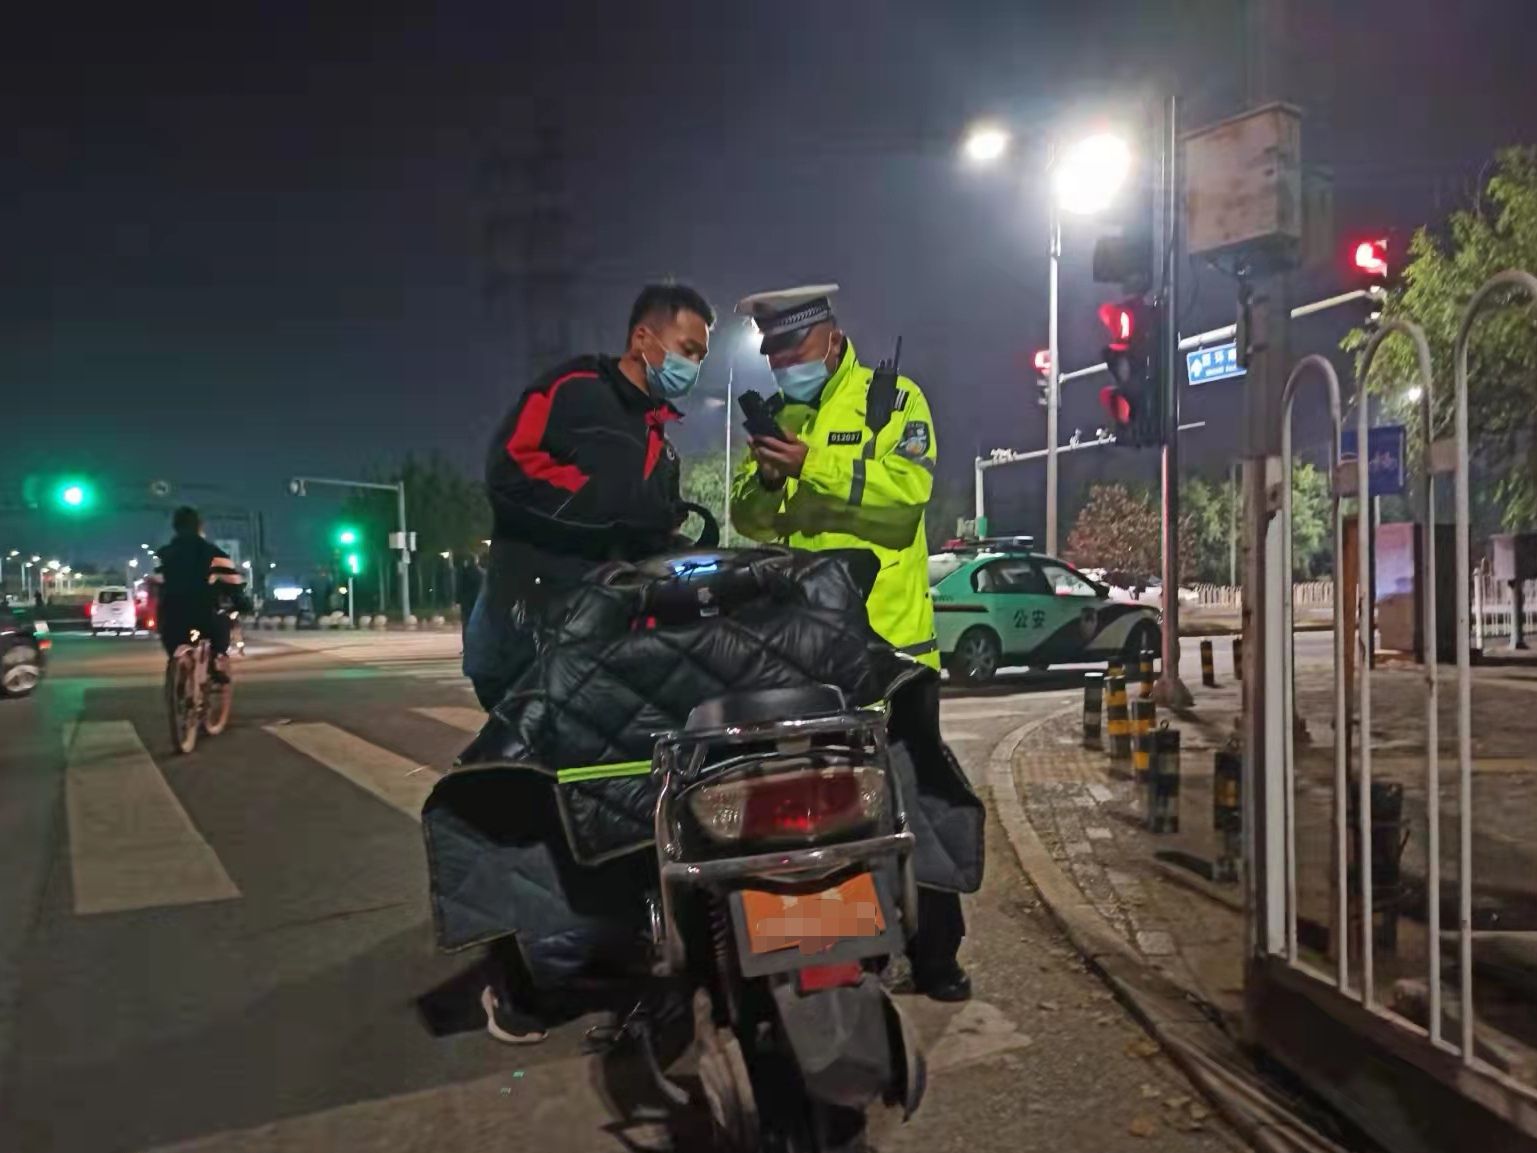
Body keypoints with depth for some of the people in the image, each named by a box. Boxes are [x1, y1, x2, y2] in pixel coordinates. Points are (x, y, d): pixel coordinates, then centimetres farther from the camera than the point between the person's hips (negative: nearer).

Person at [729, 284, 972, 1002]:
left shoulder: (894, 401, 0)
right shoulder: (777, 418, 15)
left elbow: (907, 491, -17)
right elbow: (749, 522, 6)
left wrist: (815, 467, -25)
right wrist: (764, 480, -15)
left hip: (890, 637, -4)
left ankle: (934, 953, 17)